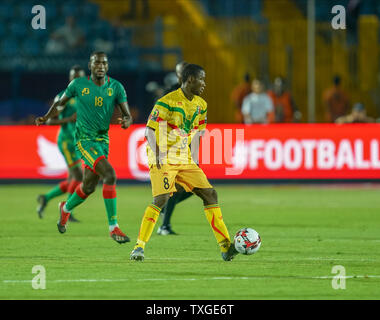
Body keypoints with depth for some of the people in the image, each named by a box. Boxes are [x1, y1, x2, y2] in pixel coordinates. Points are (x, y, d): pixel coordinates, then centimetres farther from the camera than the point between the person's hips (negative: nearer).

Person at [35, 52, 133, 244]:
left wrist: (126, 121, -22)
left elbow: (127, 114, 1)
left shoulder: (116, 87, 0)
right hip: (84, 139, -5)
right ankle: (113, 227, -19)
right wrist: (47, 117, -2)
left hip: (103, 140, 5)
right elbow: (60, 102, 12)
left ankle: (66, 208, 49)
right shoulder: (78, 84, -4)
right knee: (110, 175, -24)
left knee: (89, 187, 15)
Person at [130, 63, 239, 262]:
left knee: (210, 194, -1)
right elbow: (150, 131, -12)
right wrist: (158, 152, -26)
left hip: (185, 160, 7)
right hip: (163, 161, -7)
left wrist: (194, 160, 15)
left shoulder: (200, 105, 10)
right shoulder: (167, 102, -13)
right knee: (161, 199, -23)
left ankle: (226, 247, 3)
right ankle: (139, 247, -16)